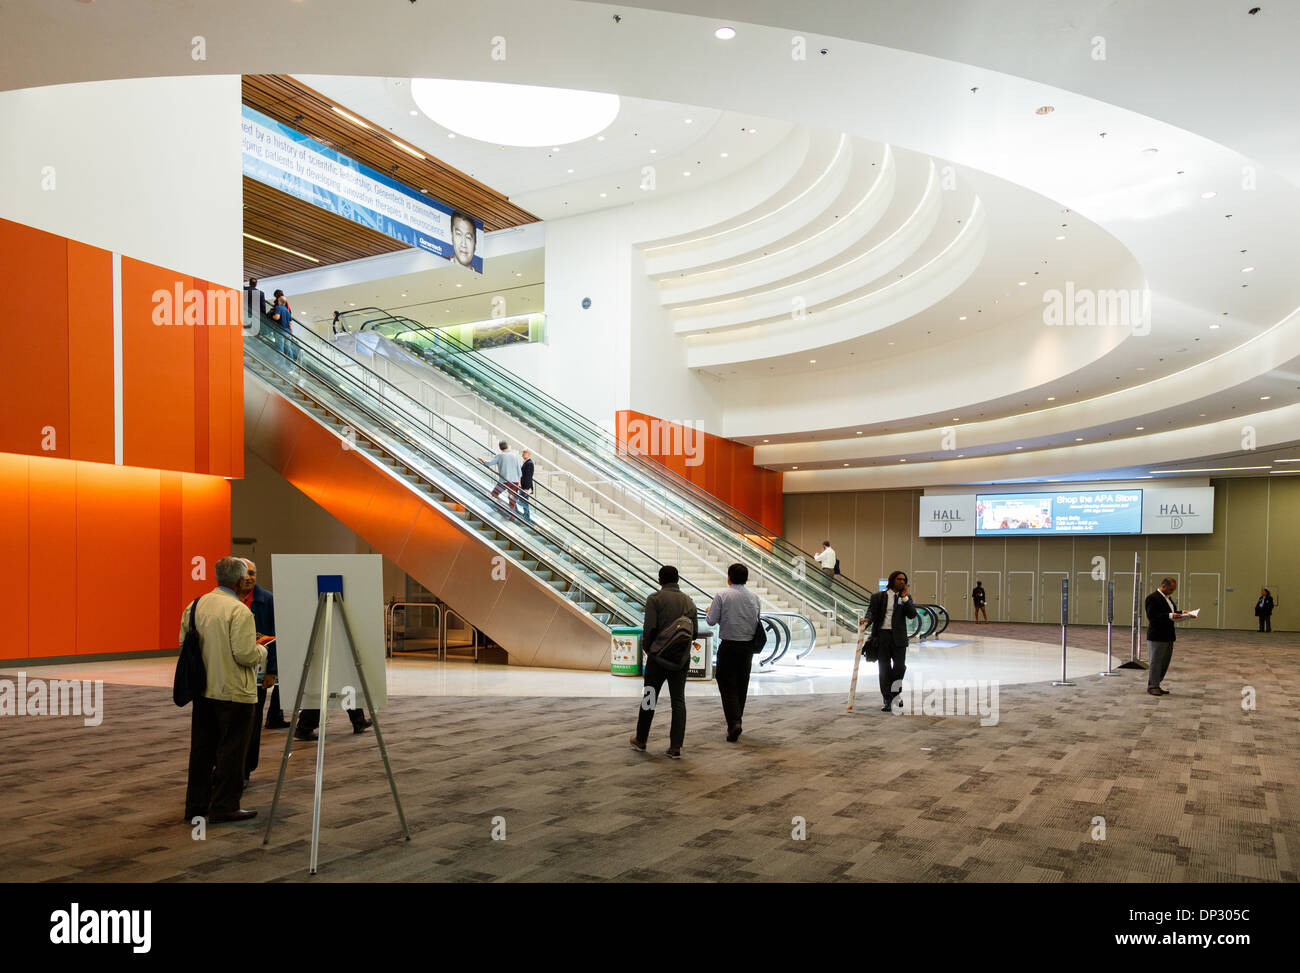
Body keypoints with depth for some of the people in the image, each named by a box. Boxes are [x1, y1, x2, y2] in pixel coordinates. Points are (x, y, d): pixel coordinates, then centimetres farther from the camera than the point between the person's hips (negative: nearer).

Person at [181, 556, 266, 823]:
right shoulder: (240, 611, -18)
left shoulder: (195, 605, 5)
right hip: (233, 692, -7)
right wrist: (261, 650, -2)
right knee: (231, 751, 3)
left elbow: (184, 643, 10)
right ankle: (224, 806, 9)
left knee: (202, 749, 16)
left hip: (202, 690, 7)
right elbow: (245, 654, -22)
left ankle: (195, 804, 24)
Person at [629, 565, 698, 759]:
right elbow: (695, 633, 6)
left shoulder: (655, 599, -8)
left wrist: (646, 646, 2)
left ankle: (641, 740, 25)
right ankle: (676, 747, 2)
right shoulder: (689, 601, 6)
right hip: (682, 658, 3)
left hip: (659, 656, -3)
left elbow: (649, 628, -16)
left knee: (650, 698, 11)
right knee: (678, 701, 6)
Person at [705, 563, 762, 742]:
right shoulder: (754, 597, 6)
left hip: (729, 646, -4)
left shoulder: (722, 595, -8)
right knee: (742, 684, 15)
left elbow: (711, 621, -7)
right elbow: (757, 621, 9)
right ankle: (736, 721, 24)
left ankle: (733, 722, -15)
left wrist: (708, 612, 13)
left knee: (727, 684, -1)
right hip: (748, 645, 4)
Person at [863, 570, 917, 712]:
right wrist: (867, 621, -20)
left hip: (898, 637, 1)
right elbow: (871, 612, 1)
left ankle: (896, 693, 21)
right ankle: (887, 701, 10)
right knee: (884, 669, 2)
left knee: (899, 667, -5)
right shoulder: (878, 597, 6)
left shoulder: (906, 597, 10)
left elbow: (912, 615, -1)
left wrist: (905, 598, -9)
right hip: (882, 635, -1)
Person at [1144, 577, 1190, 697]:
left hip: (1168, 636, 9)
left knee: (1165, 661, 13)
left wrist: (1180, 613, 6)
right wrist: (1169, 616, -28)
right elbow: (1151, 616, -22)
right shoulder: (1152, 598, -14)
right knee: (1156, 662, -1)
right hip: (1157, 636, -9)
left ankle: (1156, 684, 23)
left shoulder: (1168, 598, 15)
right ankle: (1152, 686, 8)